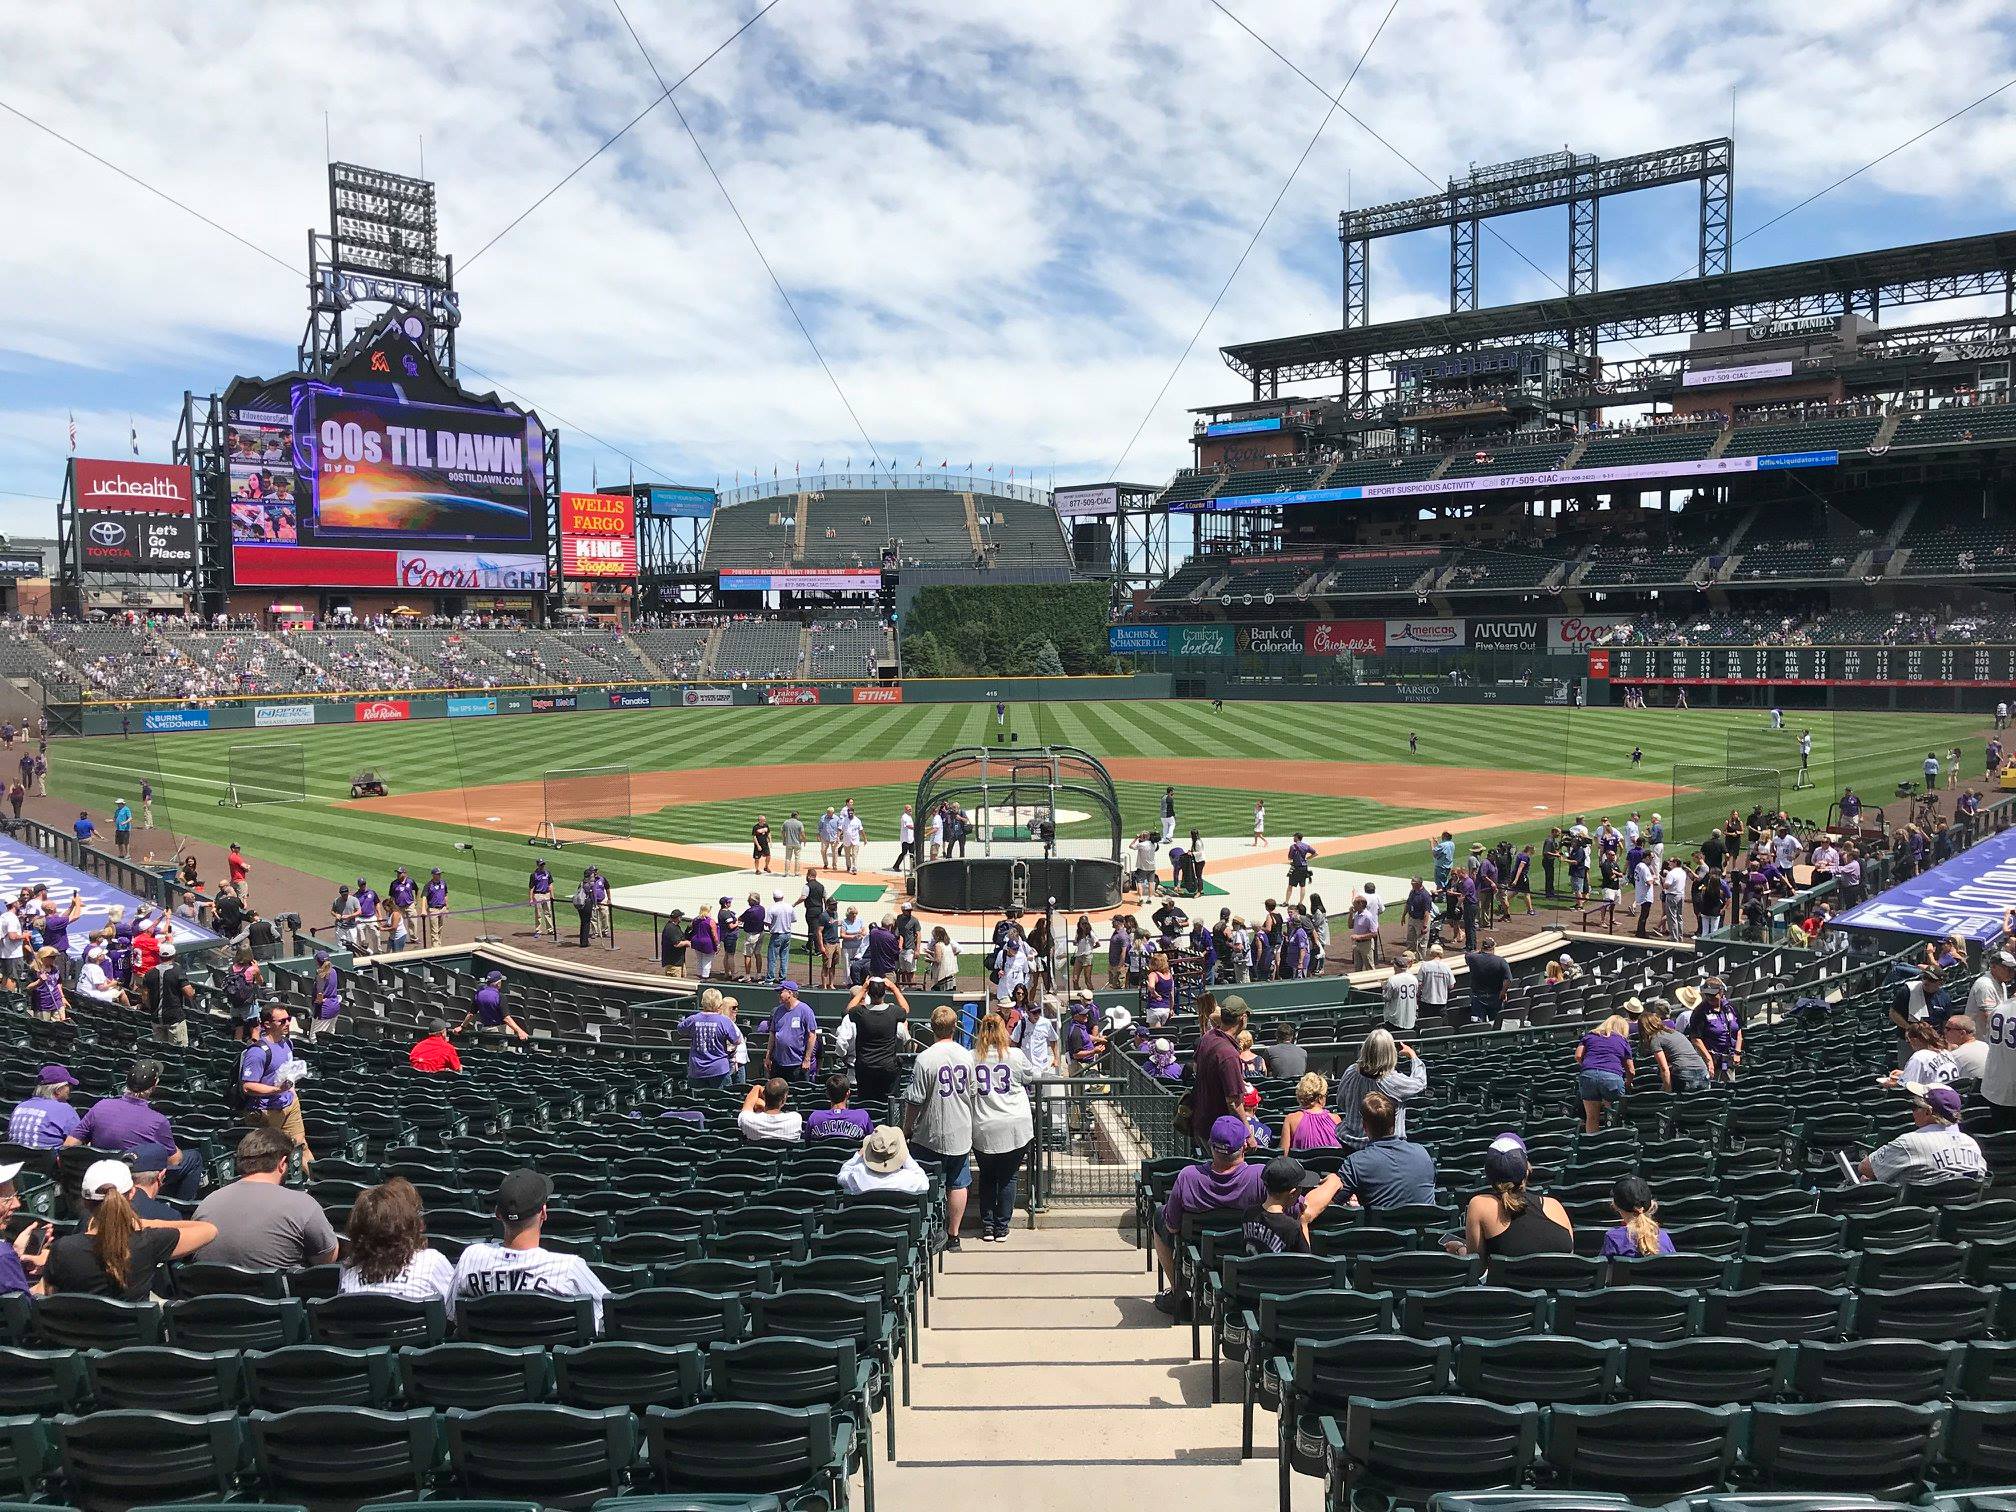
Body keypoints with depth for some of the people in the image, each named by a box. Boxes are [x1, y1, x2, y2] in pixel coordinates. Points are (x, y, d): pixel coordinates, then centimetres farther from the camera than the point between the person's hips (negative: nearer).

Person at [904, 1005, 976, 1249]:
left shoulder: (925, 1059, -15)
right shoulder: (966, 1055, -2)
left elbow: (915, 1101, -13)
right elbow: (973, 1094, 7)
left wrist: (907, 1129, 1)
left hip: (931, 1134, -4)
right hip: (961, 1133, 4)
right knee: (958, 1183, 11)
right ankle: (953, 1236, 17)